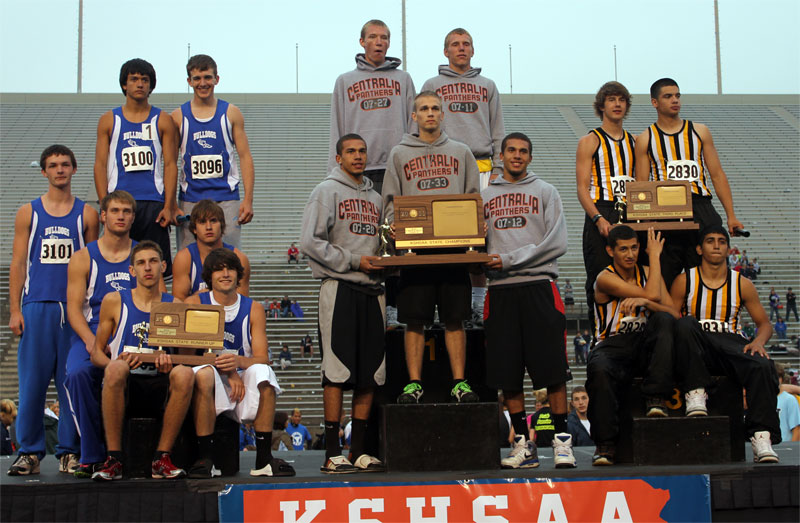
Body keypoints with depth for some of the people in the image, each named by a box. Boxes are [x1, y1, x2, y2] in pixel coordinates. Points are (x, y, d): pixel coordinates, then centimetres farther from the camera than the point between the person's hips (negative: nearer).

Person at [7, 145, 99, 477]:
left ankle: (70, 452, 8)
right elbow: (18, 264, 7)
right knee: (32, 381, -1)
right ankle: (29, 452, 7)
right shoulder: (28, 213, 10)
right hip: (36, 307, 0)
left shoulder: (86, 215, 10)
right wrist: (14, 310, -1)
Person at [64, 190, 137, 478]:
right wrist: (91, 341, -16)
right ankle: (92, 455, -17)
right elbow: (74, 308, 3)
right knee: (78, 374, -31)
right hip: (91, 333, 0)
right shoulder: (83, 258, 11)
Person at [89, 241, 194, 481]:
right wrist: (115, 362, -13)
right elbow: (96, 352, 10)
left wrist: (170, 360, -15)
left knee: (185, 373, -32)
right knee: (116, 368, -35)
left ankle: (161, 458, -22)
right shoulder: (114, 301, 9)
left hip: (160, 390, 1)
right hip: (123, 388, -1)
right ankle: (113, 459, -26)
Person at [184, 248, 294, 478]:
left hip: (244, 383, 1)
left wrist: (238, 361, -26)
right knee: (204, 373, -34)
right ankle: (205, 457, -29)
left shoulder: (253, 309, 8)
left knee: (262, 373, -30)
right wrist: (227, 371, -20)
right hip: (213, 382, -1)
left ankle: (264, 458, -26)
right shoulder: (195, 303, 5)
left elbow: (263, 358, -1)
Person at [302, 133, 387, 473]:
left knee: (371, 372, 4)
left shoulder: (374, 198, 21)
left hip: (372, 289, 6)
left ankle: (359, 451, 11)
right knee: (337, 370, -8)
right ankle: (333, 454, -3)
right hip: (339, 289, -6)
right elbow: (311, 242, -8)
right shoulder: (327, 191, 2)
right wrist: (353, 262, -11)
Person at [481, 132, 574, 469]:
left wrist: (509, 260, -9)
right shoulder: (485, 196, 17)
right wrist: (485, 263, -7)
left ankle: (561, 439, 3)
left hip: (538, 285, -3)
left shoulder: (545, 191, 8)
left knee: (552, 368, -4)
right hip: (500, 289, 3)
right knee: (506, 371, 2)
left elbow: (556, 243, -3)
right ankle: (523, 443, 10)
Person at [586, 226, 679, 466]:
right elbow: (653, 294, -13)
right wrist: (655, 254, -1)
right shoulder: (605, 278, -3)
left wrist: (644, 303, -15)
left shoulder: (648, 273, 14)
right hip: (613, 347, -4)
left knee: (663, 319, -27)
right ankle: (605, 443, -27)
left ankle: (655, 398, -27)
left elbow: (674, 315, 4)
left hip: (645, 346, 4)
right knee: (599, 370, -37)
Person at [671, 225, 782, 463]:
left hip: (731, 344, 1)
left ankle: (761, 437, -32)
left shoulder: (742, 284, 11)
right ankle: (696, 393, -28)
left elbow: (764, 323, 15)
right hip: (696, 351, -1)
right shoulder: (684, 281, 7)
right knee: (686, 324, -34)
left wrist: (759, 341, -8)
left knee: (763, 366, -31)